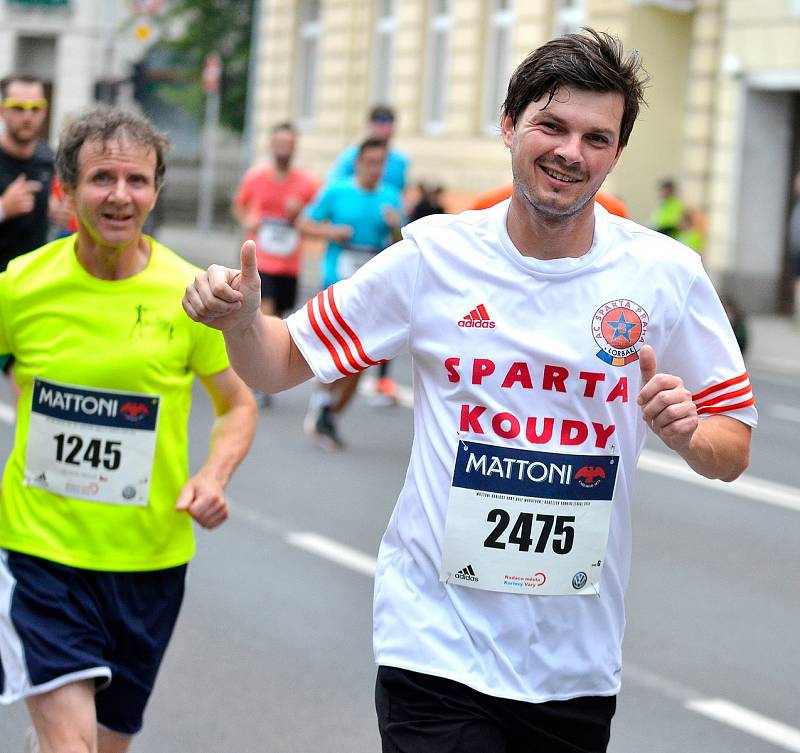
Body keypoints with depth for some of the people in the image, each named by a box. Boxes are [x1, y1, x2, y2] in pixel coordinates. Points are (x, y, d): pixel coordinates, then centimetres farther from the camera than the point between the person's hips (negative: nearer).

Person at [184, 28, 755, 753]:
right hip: (438, 648, -2)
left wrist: (688, 432, -18)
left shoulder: (667, 274, -3)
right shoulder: (433, 254, -5)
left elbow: (734, 450, 4)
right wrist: (241, 318, -18)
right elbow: (283, 364, 3)